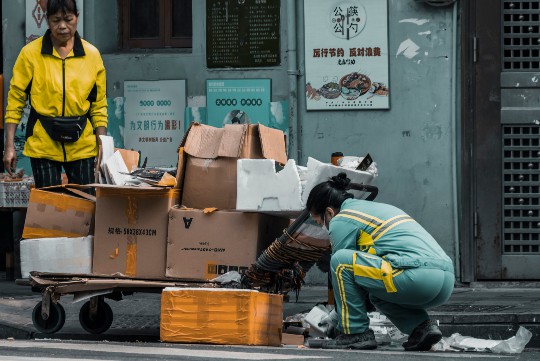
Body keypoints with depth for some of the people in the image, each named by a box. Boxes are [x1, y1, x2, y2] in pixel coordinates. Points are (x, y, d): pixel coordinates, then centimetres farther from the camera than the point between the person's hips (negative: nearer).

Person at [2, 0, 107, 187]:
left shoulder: (92, 54, 4)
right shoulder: (30, 53, -2)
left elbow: (99, 106, 9)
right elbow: (15, 100, 1)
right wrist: (9, 147, -5)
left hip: (82, 144, 2)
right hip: (43, 143, -2)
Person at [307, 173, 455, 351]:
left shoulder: (341, 220, 5)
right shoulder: (378, 207, 33)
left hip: (418, 277, -9)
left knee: (341, 260, -5)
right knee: (377, 293, 34)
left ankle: (355, 333, -2)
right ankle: (421, 327, 11)